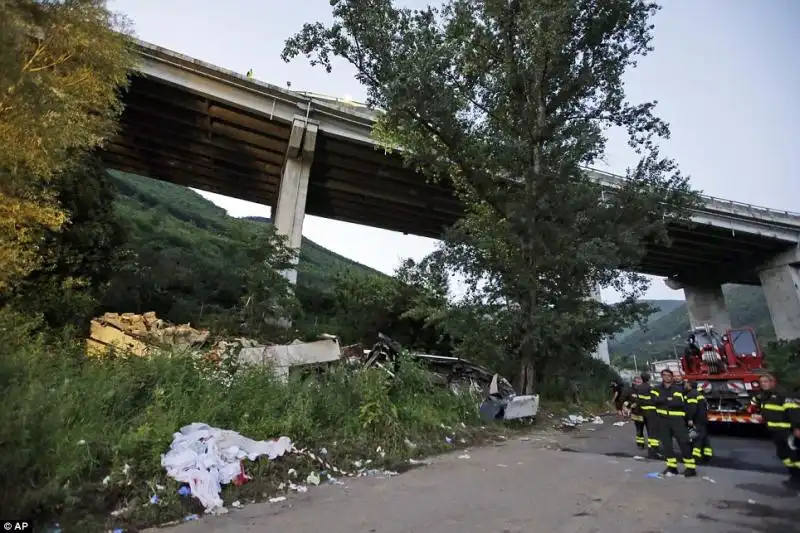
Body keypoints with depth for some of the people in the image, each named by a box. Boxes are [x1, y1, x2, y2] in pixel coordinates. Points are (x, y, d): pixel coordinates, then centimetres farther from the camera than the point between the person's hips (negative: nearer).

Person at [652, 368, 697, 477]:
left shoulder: (678, 389, -1)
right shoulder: (657, 389, 7)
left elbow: (680, 403, -16)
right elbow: (655, 400, -10)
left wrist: (663, 401, -12)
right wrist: (668, 399, -16)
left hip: (677, 419, -3)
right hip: (663, 419, 3)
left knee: (683, 442, -5)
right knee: (666, 443, 7)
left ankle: (690, 467, 3)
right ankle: (672, 466, 17)